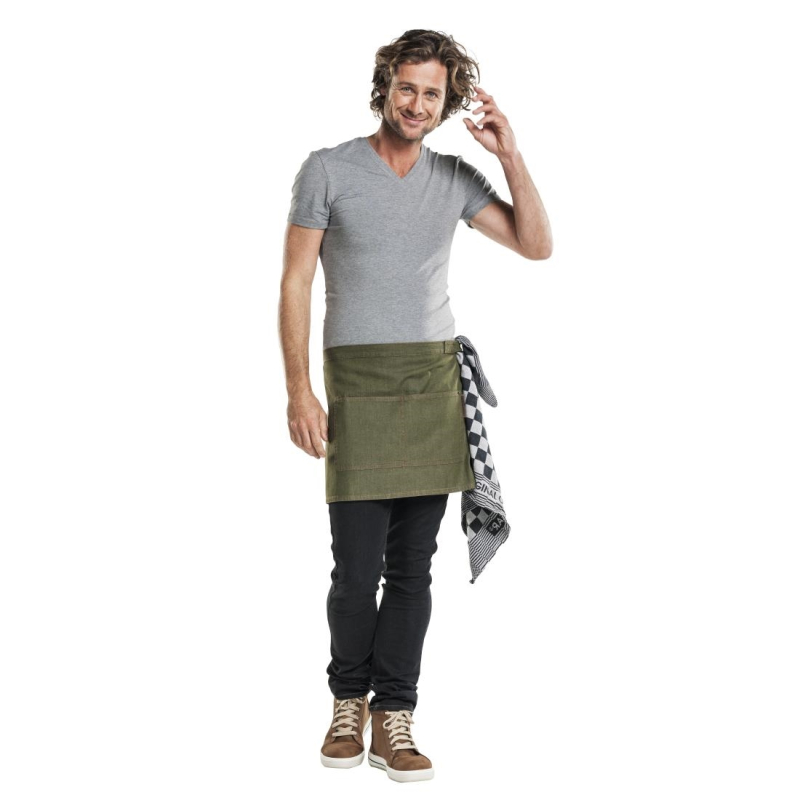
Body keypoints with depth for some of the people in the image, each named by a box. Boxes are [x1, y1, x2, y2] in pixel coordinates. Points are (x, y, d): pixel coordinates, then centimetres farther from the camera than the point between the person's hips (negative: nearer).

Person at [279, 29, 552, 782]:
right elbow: (295, 283, -2)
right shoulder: (328, 169, -1)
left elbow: (537, 245, 9)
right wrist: (298, 389, -9)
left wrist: (510, 155, -1)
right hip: (359, 384, -3)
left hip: (435, 381, 3)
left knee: (412, 566, 4)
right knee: (357, 566, -4)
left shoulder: (455, 178, 9)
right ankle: (349, 701, 18)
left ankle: (393, 719, 12)